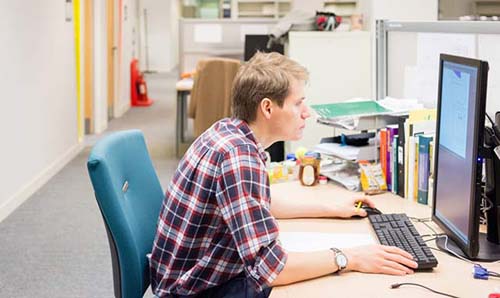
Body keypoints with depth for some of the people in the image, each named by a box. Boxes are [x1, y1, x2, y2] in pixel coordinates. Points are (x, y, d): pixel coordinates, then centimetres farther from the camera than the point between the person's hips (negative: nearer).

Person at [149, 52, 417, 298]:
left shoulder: (230, 132, 2)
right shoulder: (239, 156, -27)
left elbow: (257, 204, 21)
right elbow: (267, 267, -32)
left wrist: (330, 208, 19)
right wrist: (349, 259, -23)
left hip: (202, 274, 9)